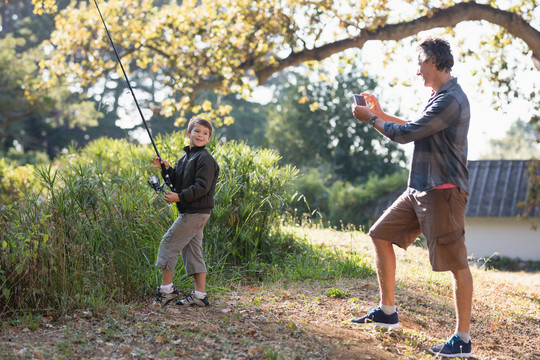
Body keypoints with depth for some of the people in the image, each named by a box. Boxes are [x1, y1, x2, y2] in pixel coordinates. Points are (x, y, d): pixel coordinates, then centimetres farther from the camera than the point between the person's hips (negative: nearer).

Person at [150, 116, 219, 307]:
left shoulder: (205, 159, -12)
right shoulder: (185, 158, 17)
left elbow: (202, 187, -18)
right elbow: (179, 182, 20)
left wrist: (179, 197, -21)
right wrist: (167, 169, 6)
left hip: (195, 213, -9)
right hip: (190, 212, 9)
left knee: (168, 243, -5)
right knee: (192, 251, 9)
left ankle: (166, 288, 5)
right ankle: (200, 295, 13)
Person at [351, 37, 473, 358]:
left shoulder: (451, 100, -17)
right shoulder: (440, 97, 15)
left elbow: (405, 134, -16)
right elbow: (417, 129, 28)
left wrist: (369, 118, -2)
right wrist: (381, 114, 24)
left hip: (443, 191, -11)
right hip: (419, 190, 11)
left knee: (457, 263, -4)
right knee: (381, 235, 12)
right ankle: (387, 312, 20)